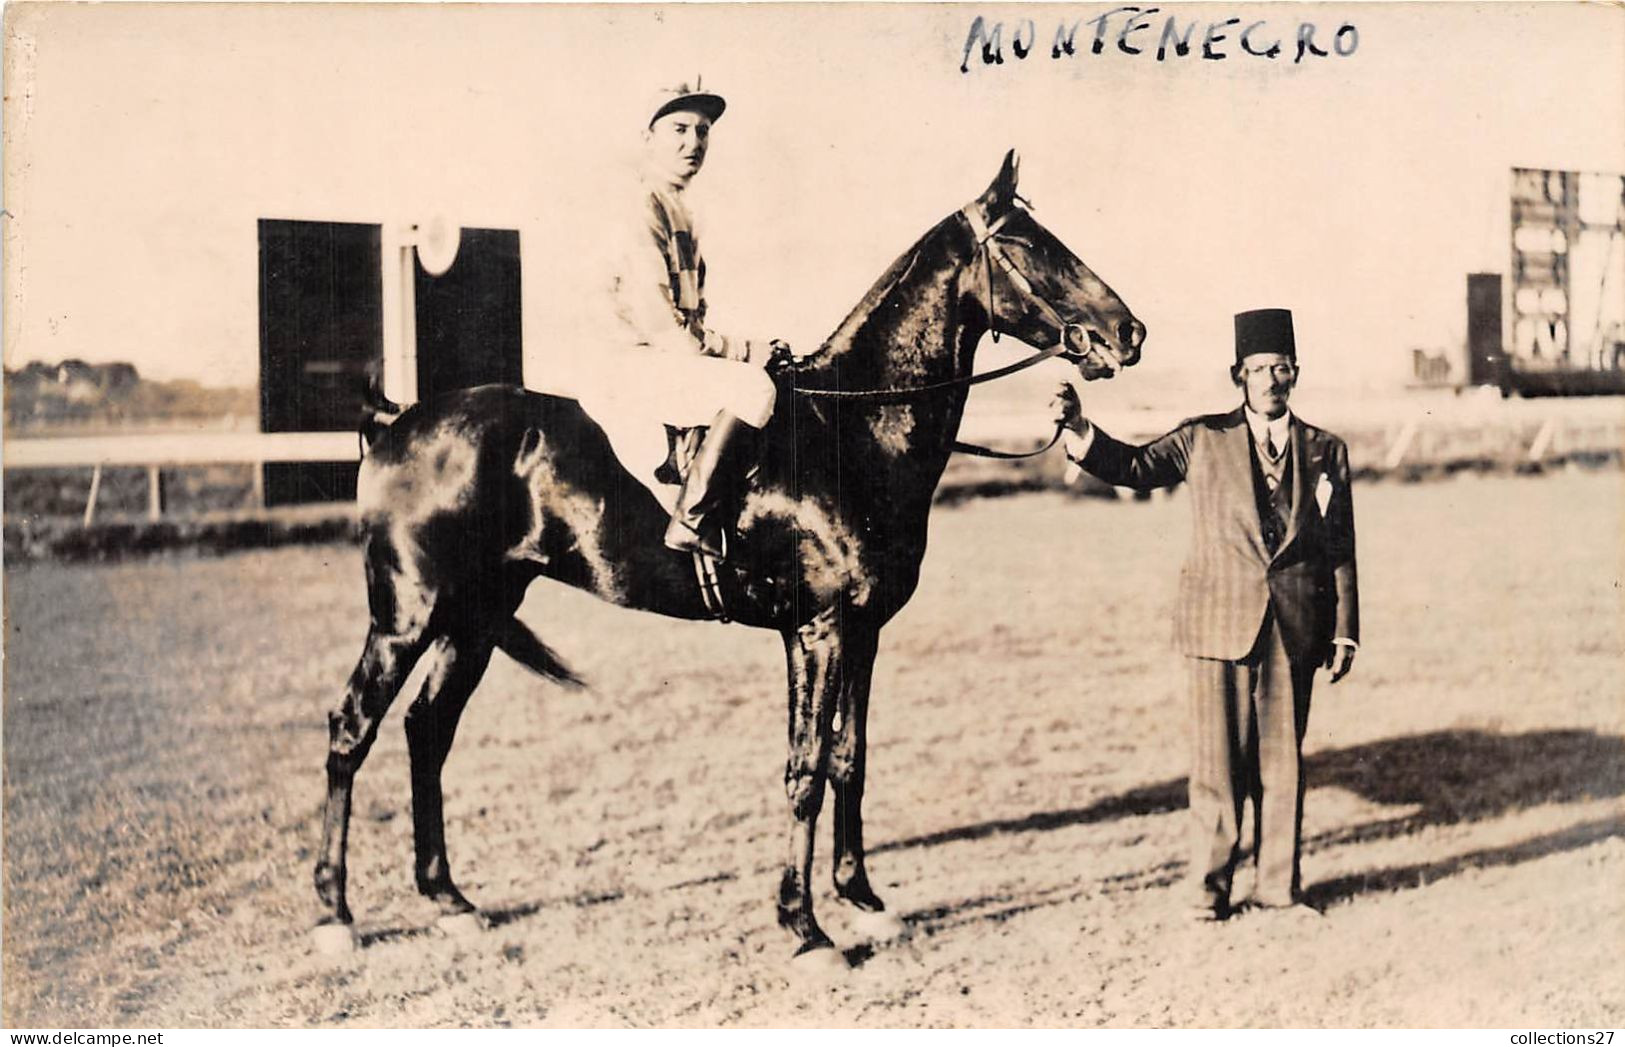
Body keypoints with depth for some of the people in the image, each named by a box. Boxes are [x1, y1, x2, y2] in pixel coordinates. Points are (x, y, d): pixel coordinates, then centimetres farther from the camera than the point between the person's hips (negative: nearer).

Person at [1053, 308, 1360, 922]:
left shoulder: (1325, 451, 8)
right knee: (1217, 761, 3)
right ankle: (1209, 887, 15)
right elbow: (1134, 468, 2)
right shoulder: (1202, 440, 5)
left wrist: (1344, 631, 4)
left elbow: (1341, 549, 8)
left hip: (1295, 627, 1)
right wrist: (1081, 432, -16)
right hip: (1220, 621, -1)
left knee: (1283, 761, 9)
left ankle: (1278, 885, 21)